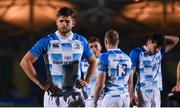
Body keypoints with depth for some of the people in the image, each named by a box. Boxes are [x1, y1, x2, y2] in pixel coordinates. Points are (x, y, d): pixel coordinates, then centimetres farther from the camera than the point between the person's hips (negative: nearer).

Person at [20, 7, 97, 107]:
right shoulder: (47, 41, -4)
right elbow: (25, 62, -6)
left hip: (75, 95, 3)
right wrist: (41, 83, -9)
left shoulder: (81, 41, 7)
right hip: (54, 95, -3)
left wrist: (87, 80, 7)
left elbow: (93, 62, 22)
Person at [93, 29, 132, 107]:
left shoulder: (105, 57, -8)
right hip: (125, 97, 6)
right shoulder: (127, 57, 11)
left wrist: (95, 101, 0)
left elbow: (100, 84, -10)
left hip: (112, 97, -6)